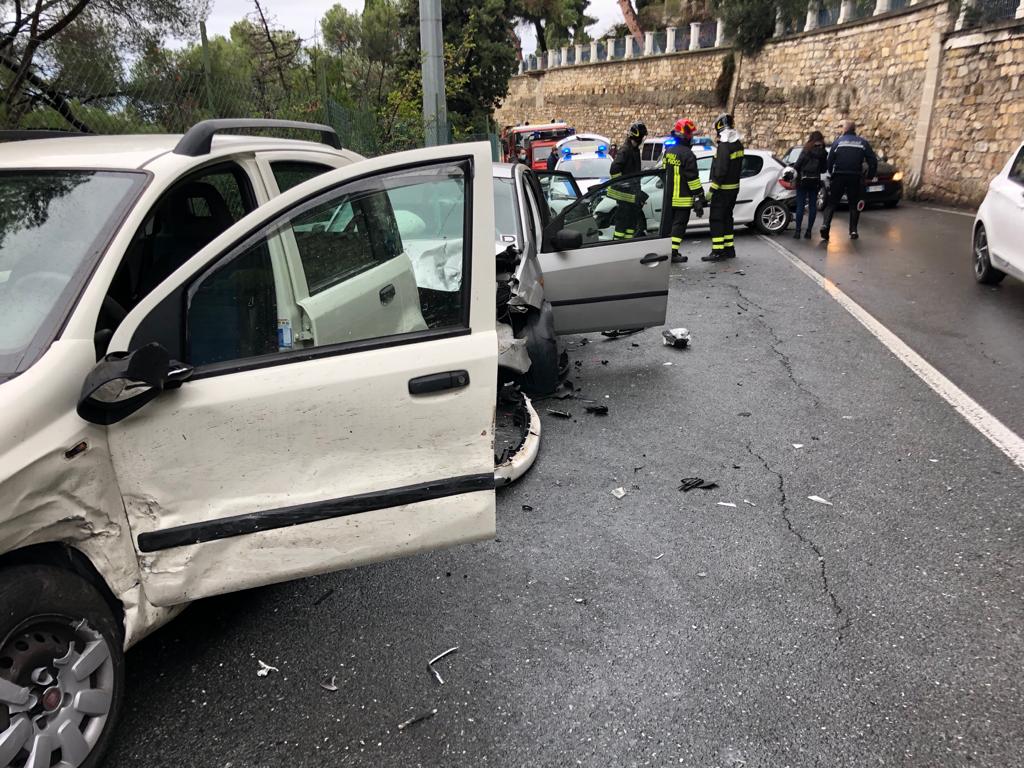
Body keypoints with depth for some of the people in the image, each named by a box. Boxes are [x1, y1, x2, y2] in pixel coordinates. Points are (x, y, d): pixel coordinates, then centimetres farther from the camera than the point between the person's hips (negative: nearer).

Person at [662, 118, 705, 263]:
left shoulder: (668, 151, 10)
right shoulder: (687, 154, -16)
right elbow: (693, 178, -17)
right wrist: (699, 196, -11)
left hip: (669, 196, 8)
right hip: (683, 198, -7)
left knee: (669, 222, 17)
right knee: (679, 224, -3)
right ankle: (673, 253, -5)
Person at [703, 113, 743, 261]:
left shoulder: (724, 146, -19)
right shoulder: (738, 144, 10)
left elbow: (720, 170, -23)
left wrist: (712, 189, -20)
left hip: (723, 188, -9)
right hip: (734, 186, 9)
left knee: (716, 219, -5)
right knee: (727, 217, 16)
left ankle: (717, 251, -7)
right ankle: (729, 249, 21)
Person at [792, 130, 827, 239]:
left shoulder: (807, 150, -8)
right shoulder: (823, 152, 4)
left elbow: (798, 164, -11)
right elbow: (823, 169, 8)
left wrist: (794, 167, 9)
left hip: (803, 180, -3)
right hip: (815, 181, 3)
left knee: (800, 205, -1)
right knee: (812, 206, 7)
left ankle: (798, 231, -4)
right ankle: (809, 231, 7)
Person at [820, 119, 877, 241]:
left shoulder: (838, 142, 2)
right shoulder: (863, 143, 6)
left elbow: (829, 161, -2)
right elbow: (873, 161, 3)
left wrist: (831, 174, 11)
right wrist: (870, 175, 12)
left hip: (839, 177, -1)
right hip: (856, 178, 1)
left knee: (832, 203, 6)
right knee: (854, 204, 11)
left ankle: (825, 224, -15)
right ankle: (853, 231, 6)